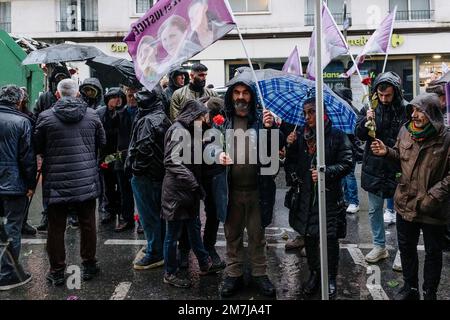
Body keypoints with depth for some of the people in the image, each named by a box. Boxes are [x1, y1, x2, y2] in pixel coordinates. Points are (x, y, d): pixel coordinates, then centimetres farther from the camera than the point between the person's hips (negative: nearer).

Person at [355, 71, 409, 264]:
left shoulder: (405, 110, -11)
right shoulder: (370, 108, -1)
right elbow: (359, 135, -2)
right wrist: (366, 121, -20)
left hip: (397, 168, -3)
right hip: (373, 167, 4)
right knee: (374, 210, 14)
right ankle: (379, 246, 31)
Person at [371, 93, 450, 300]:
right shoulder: (405, 131, -2)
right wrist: (386, 152, -6)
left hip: (433, 210, -4)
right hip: (406, 203, 5)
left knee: (433, 252, 14)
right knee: (406, 247, 19)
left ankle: (430, 293, 33)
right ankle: (410, 288, 39)